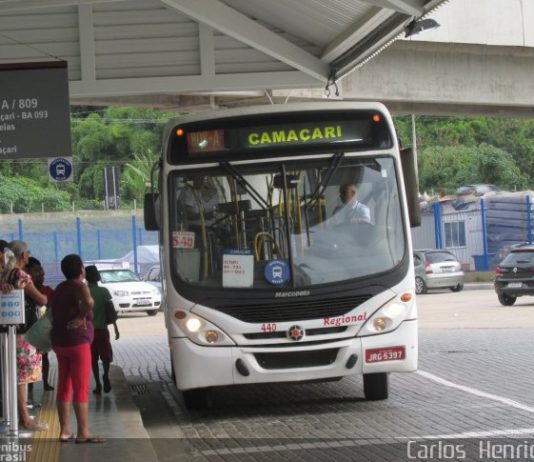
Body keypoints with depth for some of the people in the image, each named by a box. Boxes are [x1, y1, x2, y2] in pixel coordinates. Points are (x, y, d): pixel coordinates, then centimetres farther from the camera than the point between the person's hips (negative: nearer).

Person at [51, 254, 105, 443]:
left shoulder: (60, 289, 14)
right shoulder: (79, 286, -13)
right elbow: (88, 302, -34)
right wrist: (82, 316, -18)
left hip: (59, 341, 8)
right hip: (77, 341, -8)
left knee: (64, 387, 11)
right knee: (81, 389, -5)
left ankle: (65, 431, 14)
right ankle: (83, 433, -6)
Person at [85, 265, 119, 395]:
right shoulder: (103, 291, -6)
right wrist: (115, 328, -4)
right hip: (102, 329, -1)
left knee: (93, 358, 9)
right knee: (106, 355, 9)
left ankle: (98, 384, 4)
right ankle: (106, 375, -17)